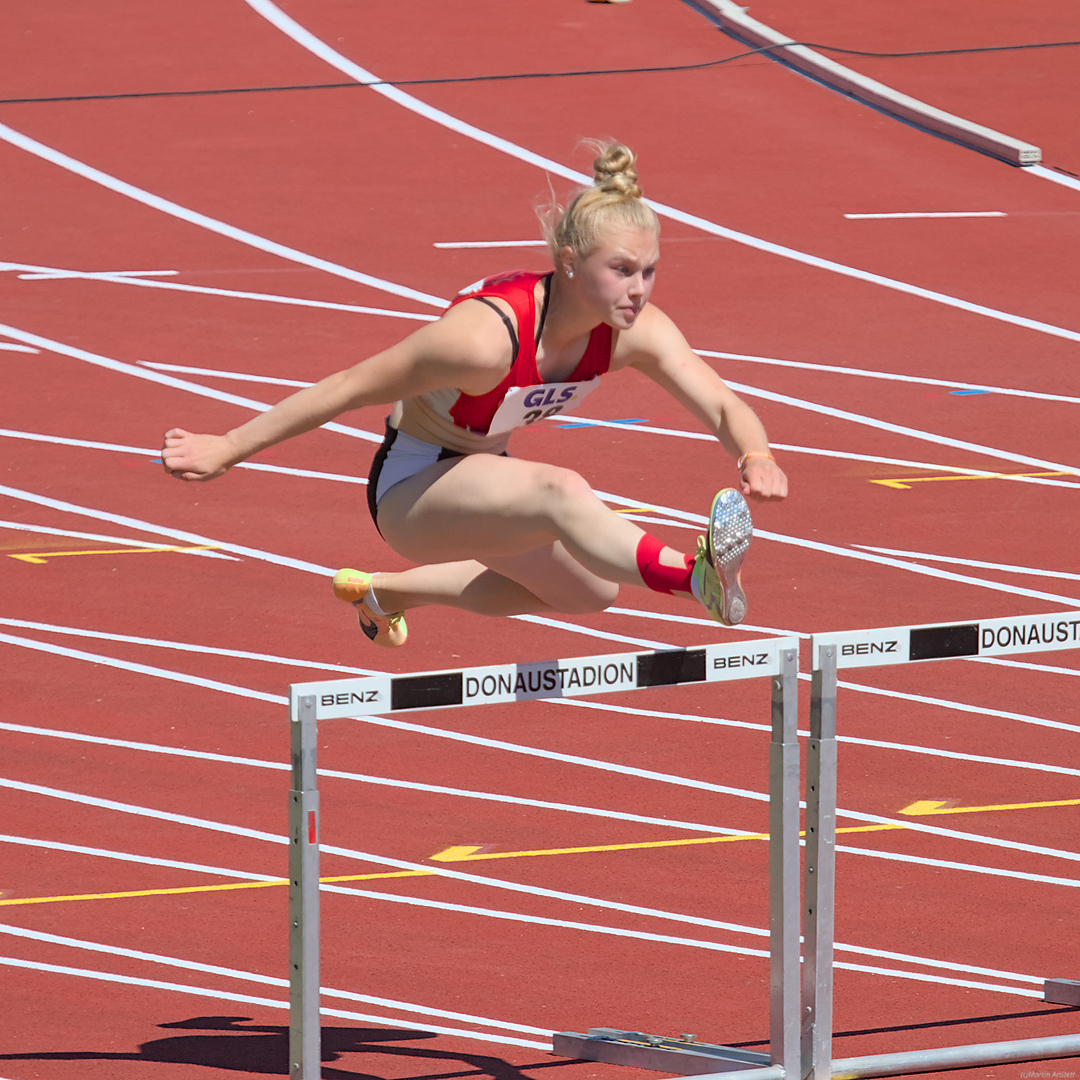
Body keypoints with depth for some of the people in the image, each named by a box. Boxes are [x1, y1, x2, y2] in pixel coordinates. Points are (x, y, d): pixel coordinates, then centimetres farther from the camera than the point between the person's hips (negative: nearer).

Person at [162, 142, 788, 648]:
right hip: (411, 491, -8)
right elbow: (349, 388, -27)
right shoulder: (486, 334, -36)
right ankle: (695, 576, -61)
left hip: (479, 477, 8)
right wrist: (229, 450, -21)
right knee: (560, 494, -38)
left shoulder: (637, 331, -18)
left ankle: (383, 592, 39)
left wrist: (756, 457, -46)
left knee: (590, 592, 28)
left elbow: (724, 408, -20)